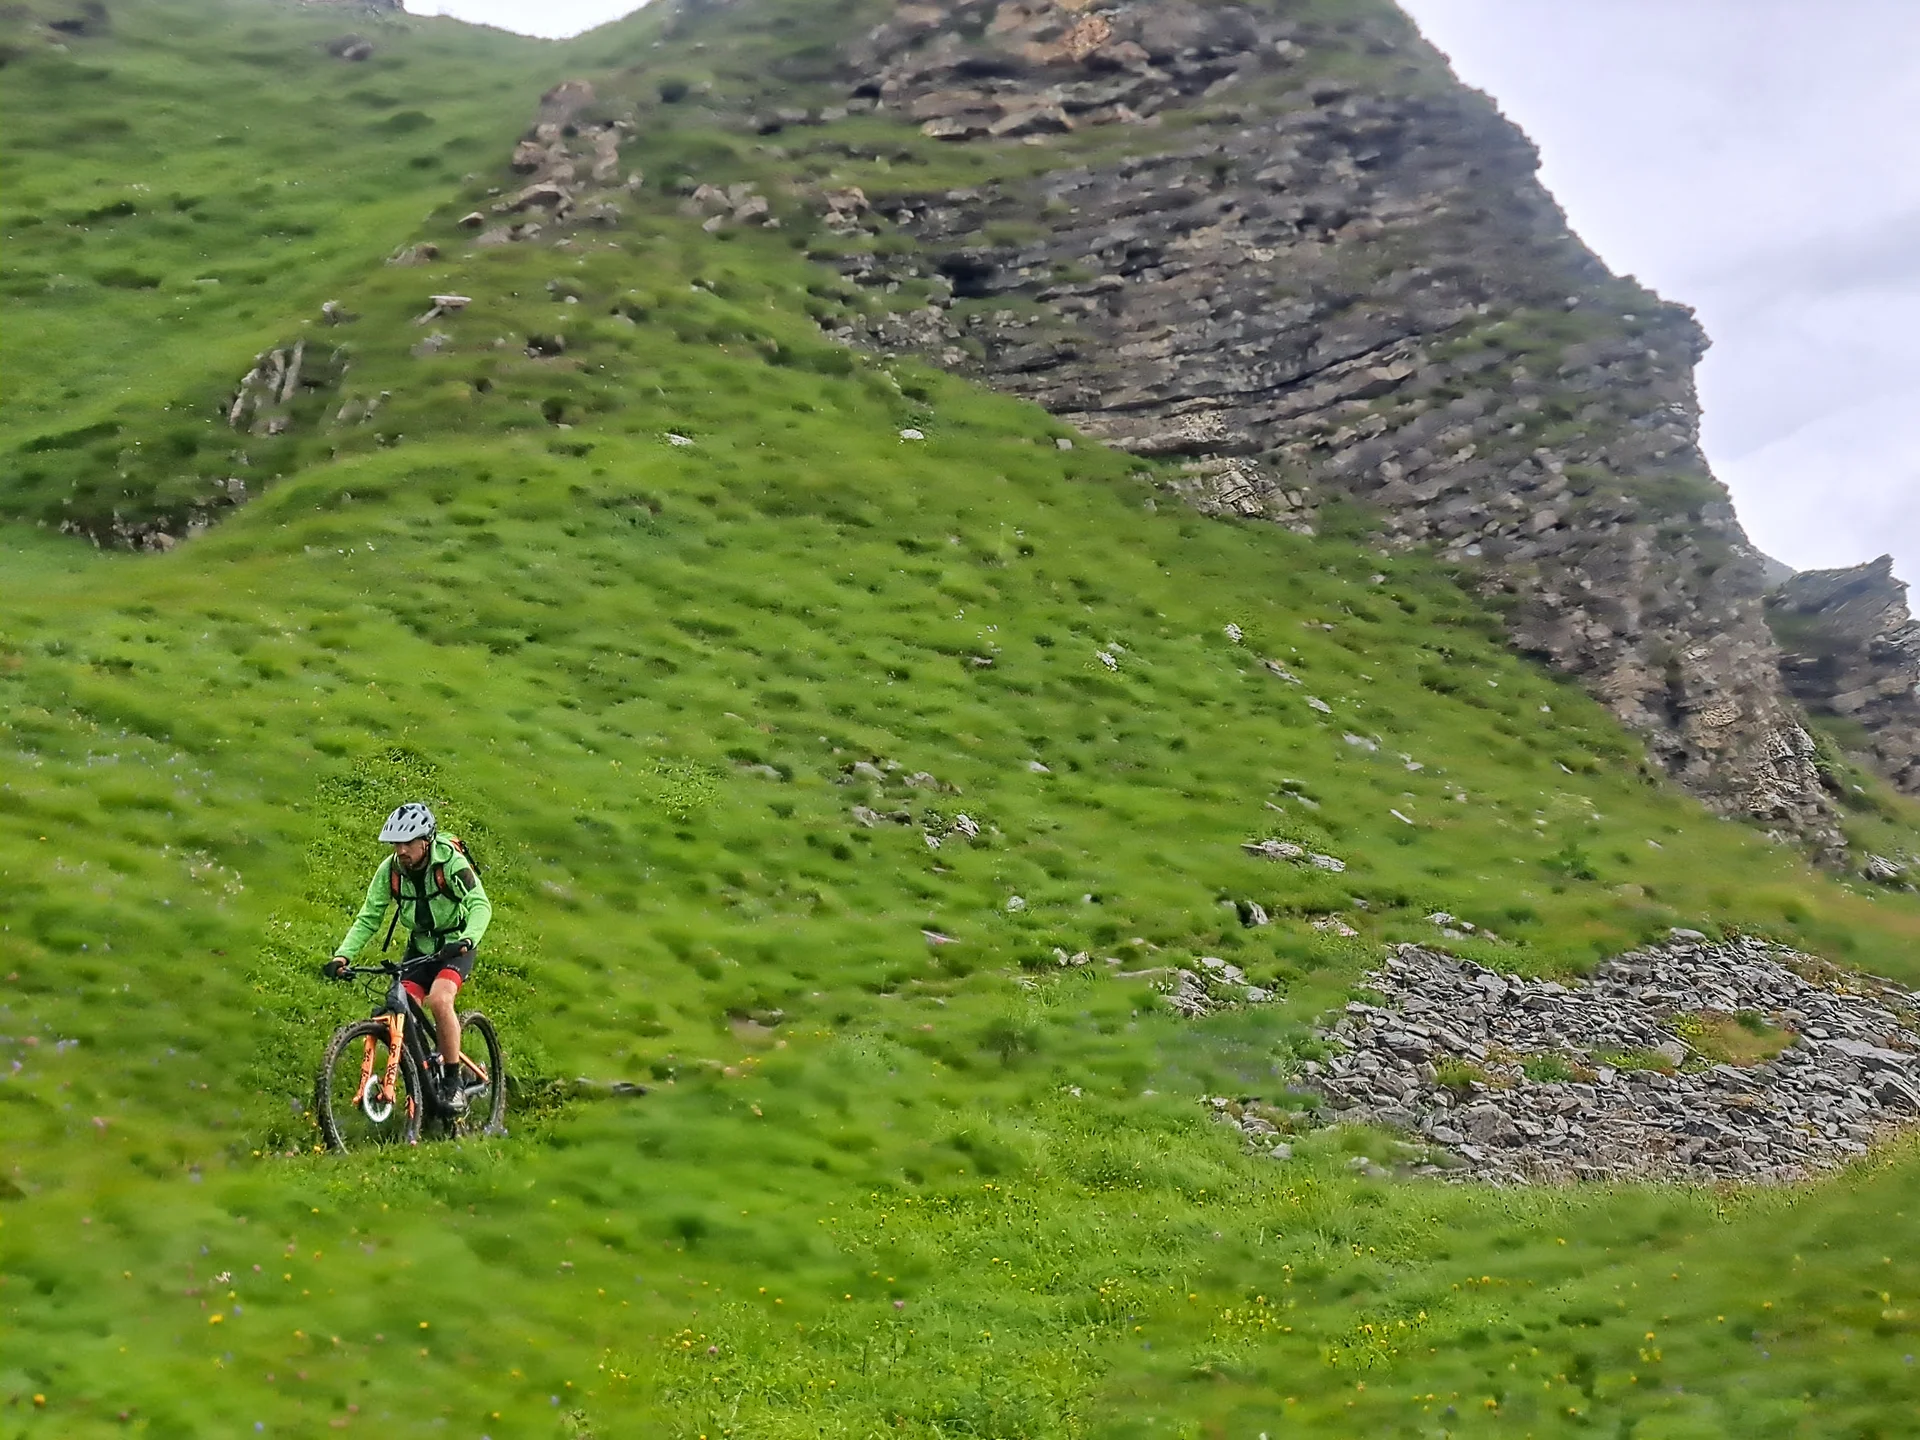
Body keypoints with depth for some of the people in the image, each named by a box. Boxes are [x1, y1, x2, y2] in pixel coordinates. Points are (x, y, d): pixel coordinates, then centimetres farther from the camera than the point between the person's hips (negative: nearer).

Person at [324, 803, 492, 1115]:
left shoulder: (451, 862, -23)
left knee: (439, 999, -29)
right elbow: (368, 919, -8)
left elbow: (480, 904, -31)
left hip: (455, 945, -4)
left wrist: (468, 939, -50)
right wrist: (343, 955, -24)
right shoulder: (389, 870, -11)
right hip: (420, 946, 5)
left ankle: (453, 1082, -16)